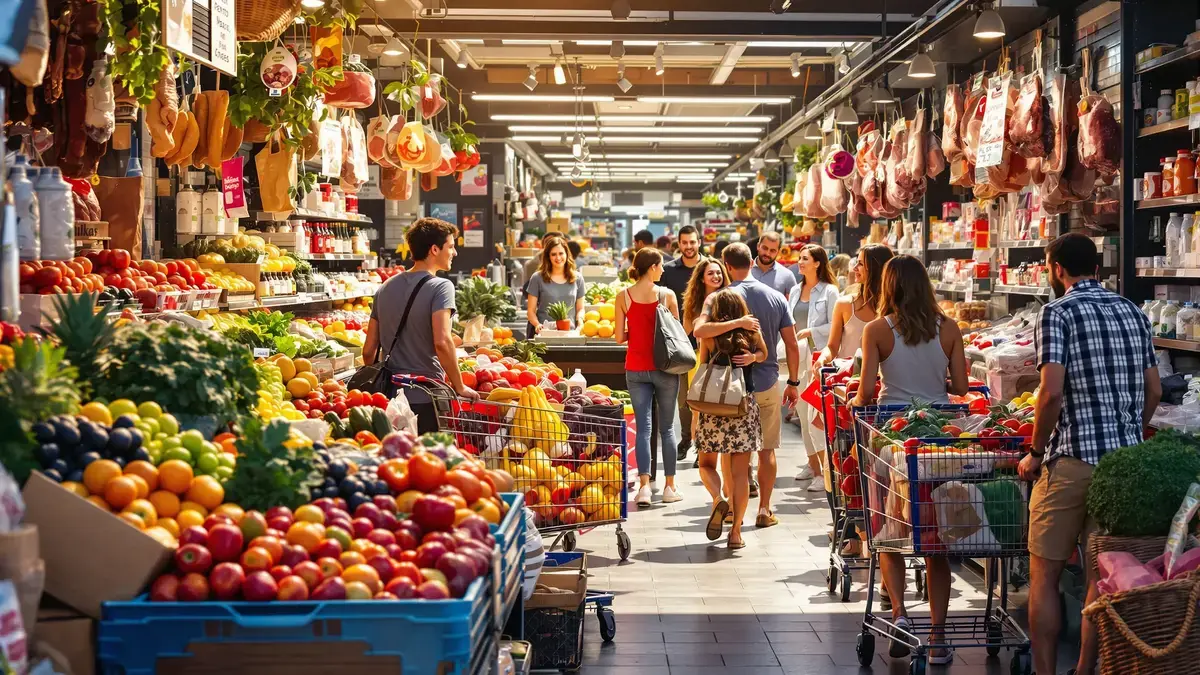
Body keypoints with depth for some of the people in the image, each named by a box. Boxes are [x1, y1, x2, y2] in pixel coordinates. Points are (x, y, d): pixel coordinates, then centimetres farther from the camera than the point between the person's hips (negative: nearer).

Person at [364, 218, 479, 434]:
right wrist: (459, 387, -13)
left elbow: (368, 350, 13)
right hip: (425, 399, -6)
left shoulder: (385, 288, 12)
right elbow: (442, 342, -22)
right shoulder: (441, 287, -9)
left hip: (389, 394, 6)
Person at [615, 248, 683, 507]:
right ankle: (670, 487, 13)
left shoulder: (623, 297, -2)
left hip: (635, 368, 1)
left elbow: (620, 337, -2)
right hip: (663, 367, -1)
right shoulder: (667, 295, -6)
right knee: (667, 427, 9)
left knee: (643, 426, 3)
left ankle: (644, 485, -9)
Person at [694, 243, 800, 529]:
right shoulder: (776, 297, -1)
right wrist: (793, 382, 10)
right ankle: (764, 510, 13)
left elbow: (699, 330, -27)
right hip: (768, 383, 2)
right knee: (767, 450, 11)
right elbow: (792, 345, 1)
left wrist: (737, 323, -31)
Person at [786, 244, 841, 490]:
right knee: (803, 416, 11)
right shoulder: (795, 291, 14)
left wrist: (811, 331, -16)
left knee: (815, 416, -13)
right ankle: (813, 465, 23)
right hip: (798, 357, 7)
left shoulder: (829, 291, -5)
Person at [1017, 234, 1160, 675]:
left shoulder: (1058, 313, -8)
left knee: (1044, 575, 4)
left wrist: (1035, 452, -6)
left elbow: (1051, 391, -18)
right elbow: (1154, 391, 13)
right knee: (1103, 575, 11)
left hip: (1072, 459, -6)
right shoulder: (1133, 313, 12)